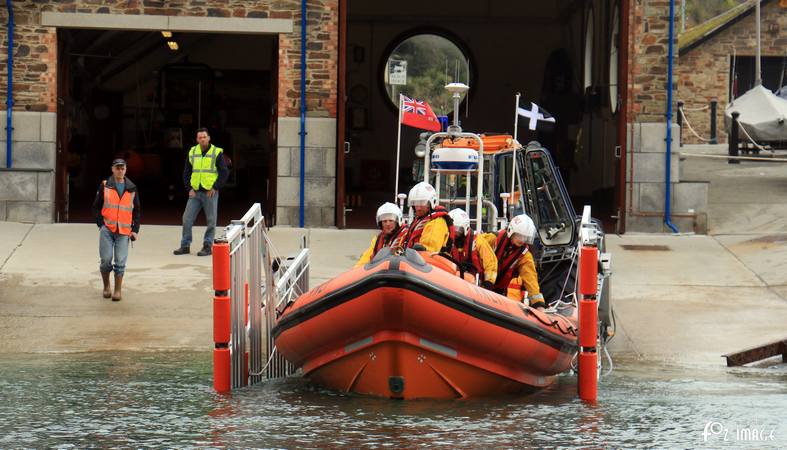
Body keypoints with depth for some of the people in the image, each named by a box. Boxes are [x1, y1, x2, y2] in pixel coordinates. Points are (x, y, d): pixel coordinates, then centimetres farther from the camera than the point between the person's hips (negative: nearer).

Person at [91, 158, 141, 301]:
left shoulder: (132, 189, 10)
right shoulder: (104, 186, 5)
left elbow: (137, 211, 15)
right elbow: (96, 207, 8)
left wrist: (135, 230, 6)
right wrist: (101, 224, -4)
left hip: (124, 231, 1)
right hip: (107, 229, -1)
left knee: (120, 261, -4)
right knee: (106, 259, -4)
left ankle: (118, 290, 5)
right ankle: (106, 287, 15)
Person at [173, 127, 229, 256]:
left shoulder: (217, 153, -3)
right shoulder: (192, 152, 9)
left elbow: (224, 173, -3)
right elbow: (186, 172, 15)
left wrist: (215, 188, -9)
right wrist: (189, 188, 4)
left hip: (210, 193, -4)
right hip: (195, 192, 4)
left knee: (211, 220, 1)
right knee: (187, 219, 1)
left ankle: (208, 246, 9)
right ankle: (185, 245, 8)